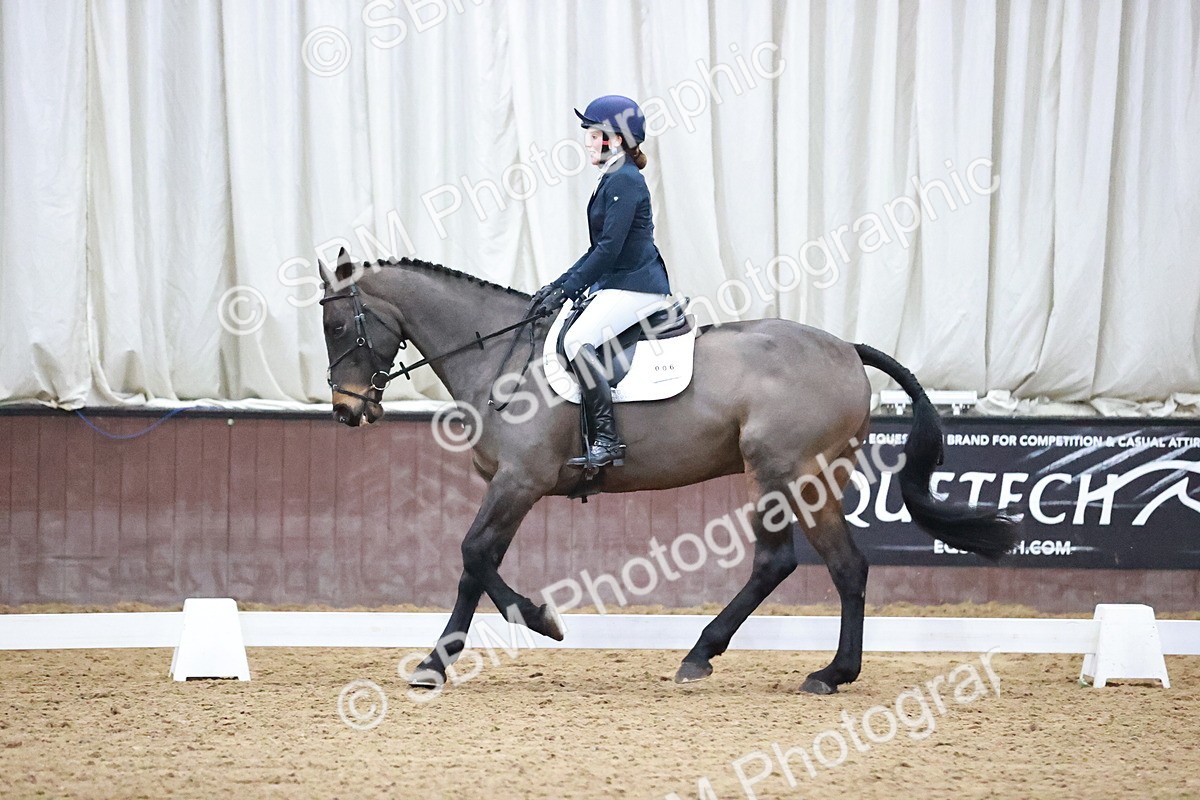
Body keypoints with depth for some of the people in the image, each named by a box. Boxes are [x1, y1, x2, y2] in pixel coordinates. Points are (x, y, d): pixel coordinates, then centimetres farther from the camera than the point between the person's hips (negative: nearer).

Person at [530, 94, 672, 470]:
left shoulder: (624, 181, -14)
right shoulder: (613, 181, 18)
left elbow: (609, 248, -19)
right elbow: (601, 248, 22)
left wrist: (566, 290, -17)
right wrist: (559, 285, 15)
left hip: (637, 288, -11)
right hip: (616, 284, 11)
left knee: (578, 339, -28)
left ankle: (607, 441, -30)